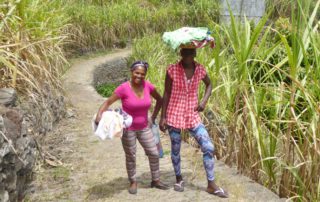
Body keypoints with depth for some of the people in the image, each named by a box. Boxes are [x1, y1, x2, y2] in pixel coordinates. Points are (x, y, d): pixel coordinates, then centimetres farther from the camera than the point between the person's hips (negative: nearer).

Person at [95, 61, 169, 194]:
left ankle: (156, 181, 25)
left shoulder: (148, 85, -9)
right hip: (128, 129, -4)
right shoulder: (124, 88, -20)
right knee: (130, 157, 8)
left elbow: (159, 100, 7)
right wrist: (99, 114, -36)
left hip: (144, 128, 4)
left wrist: (154, 116, 3)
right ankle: (133, 182, 27)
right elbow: (108, 102, -20)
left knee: (154, 154, 8)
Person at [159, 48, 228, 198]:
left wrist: (204, 101, 0)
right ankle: (178, 179, 35)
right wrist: (162, 117, -5)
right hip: (174, 114, -2)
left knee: (208, 147, -5)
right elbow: (166, 94, -5)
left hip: (193, 115, 2)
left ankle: (211, 184, 8)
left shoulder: (200, 69, -3)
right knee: (175, 149, 10)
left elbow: (209, 84, 17)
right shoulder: (172, 70, -11)